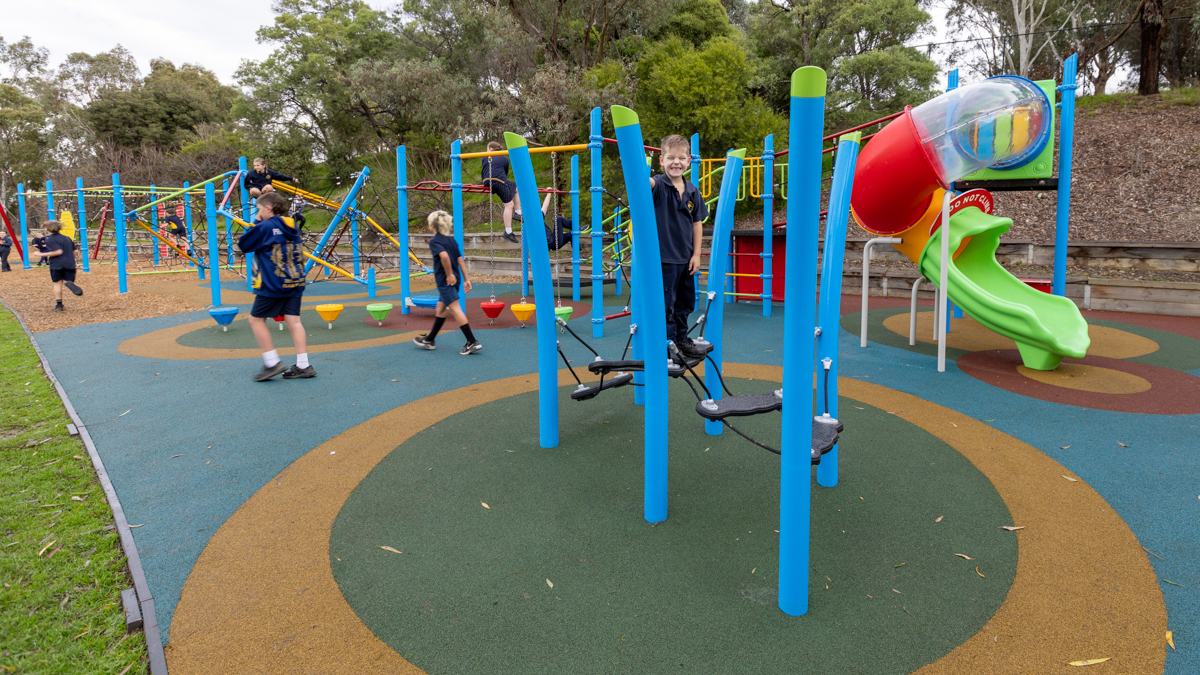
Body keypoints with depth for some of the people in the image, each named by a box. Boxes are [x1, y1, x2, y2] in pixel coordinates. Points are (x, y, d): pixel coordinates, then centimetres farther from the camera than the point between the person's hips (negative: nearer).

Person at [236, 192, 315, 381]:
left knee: (257, 319, 5)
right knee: (293, 321, 5)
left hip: (273, 284, -7)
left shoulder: (265, 227, -10)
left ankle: (272, 363, -1)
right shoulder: (292, 227, 12)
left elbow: (243, 245, 0)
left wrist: (256, 223, 9)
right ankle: (303, 365, 2)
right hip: (295, 282, 7)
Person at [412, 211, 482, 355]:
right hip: (453, 279, 9)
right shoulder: (451, 240, 13)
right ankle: (429, 340, 32)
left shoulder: (434, 241, -10)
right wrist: (466, 280, 10)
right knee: (440, 309, 19)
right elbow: (460, 260, 10)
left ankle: (472, 342, -13)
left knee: (455, 309, -9)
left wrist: (449, 274, -20)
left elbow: (444, 255, -29)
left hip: (445, 281, -9)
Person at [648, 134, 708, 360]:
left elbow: (697, 224, 8)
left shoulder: (692, 191, 5)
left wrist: (696, 254, 3)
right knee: (665, 304, -1)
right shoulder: (658, 185, -10)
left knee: (685, 303, 17)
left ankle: (681, 339, 35)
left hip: (686, 259, 6)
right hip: (664, 258, -6)